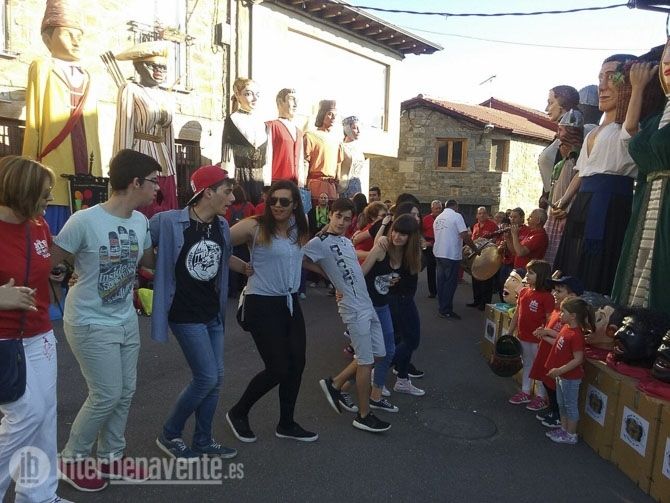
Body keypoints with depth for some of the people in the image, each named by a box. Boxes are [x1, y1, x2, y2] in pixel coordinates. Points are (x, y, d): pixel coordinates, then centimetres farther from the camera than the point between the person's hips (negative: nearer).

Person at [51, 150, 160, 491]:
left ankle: (111, 457, 33)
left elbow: (149, 260, 14)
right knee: (106, 396, -1)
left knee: (125, 392, 13)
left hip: (126, 321, 7)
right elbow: (49, 262, -14)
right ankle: (71, 459, 24)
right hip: (91, 325, -7)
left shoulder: (140, 220, -1)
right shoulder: (85, 221, -22)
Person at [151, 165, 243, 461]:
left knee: (215, 378, 12)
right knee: (206, 378, -6)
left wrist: (252, 269, 25)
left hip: (213, 313, 7)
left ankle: (203, 441, 29)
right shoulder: (168, 222, -19)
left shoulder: (222, 225, 2)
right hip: (185, 315, -7)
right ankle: (169, 435, 19)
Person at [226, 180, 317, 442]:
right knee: (278, 368, -3)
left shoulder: (300, 230, 6)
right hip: (262, 305, -7)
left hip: (290, 303, 7)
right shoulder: (254, 227, -14)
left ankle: (286, 424, 29)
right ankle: (238, 413, 23)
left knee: (297, 364, 9)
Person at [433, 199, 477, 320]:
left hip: (438, 253, 7)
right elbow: (465, 235, -16)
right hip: (451, 254, -7)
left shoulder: (438, 218, 12)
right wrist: (475, 249, -5)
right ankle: (446, 311, 3)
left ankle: (442, 308, 21)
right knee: (450, 283, 0)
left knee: (441, 281, 13)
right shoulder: (456, 216, -9)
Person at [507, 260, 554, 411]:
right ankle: (525, 392, 33)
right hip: (523, 336, 7)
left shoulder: (547, 296, -17)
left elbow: (550, 319, -16)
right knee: (527, 364, 20)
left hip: (538, 339, -7)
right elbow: (517, 313, 11)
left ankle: (541, 397, 21)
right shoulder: (524, 292, 3)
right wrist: (510, 332, 13)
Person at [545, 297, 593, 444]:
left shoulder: (576, 335, -27)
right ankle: (563, 429, 38)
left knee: (571, 405, 8)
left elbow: (578, 359, -26)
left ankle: (571, 435, 23)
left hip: (571, 377, -9)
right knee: (561, 403, 22)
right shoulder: (566, 328, 0)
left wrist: (559, 370, -25)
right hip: (561, 375, 9)